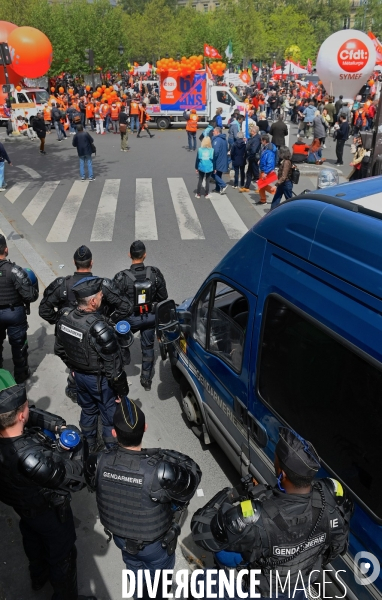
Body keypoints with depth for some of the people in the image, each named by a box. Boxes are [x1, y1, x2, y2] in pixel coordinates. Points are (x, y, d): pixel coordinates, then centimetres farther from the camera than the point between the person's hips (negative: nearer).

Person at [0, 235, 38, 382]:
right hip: (14, 312, -3)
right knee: (18, 345, 16)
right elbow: (30, 296, -24)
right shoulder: (13, 270, -24)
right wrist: (33, 283, -5)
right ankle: (20, 374, 31)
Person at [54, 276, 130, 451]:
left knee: (88, 410, 29)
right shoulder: (99, 329, -34)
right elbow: (113, 366, -26)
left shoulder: (64, 317, -12)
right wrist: (122, 389, -11)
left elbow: (59, 349, 3)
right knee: (111, 416, 16)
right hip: (99, 380, -7)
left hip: (79, 375, 7)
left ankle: (89, 447, 50)